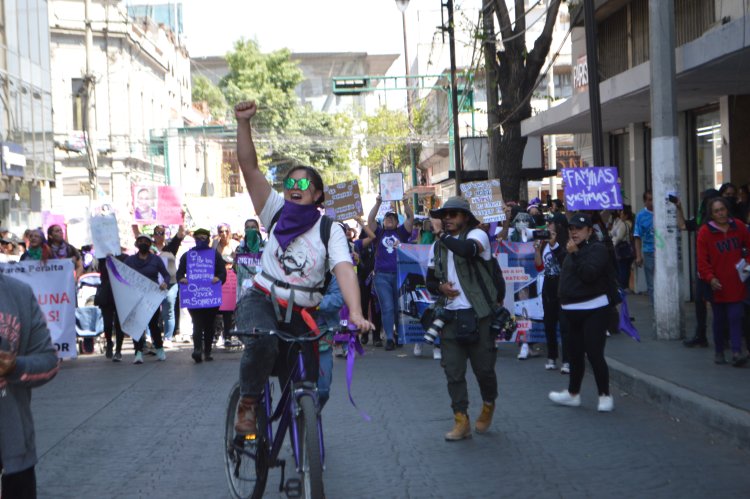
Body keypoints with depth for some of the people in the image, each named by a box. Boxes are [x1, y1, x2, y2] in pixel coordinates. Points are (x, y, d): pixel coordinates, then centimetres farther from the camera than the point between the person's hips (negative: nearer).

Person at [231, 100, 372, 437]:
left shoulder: (329, 230, -3)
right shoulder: (276, 213, 3)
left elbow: (344, 270, -19)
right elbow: (249, 167, -5)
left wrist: (355, 313, -36)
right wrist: (243, 123, -19)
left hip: (300, 317, 1)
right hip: (261, 301, 0)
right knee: (262, 343, -35)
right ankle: (248, 403, -10)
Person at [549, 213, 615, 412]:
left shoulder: (597, 248, -10)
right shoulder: (572, 249, 17)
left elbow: (589, 274, -24)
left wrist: (575, 254, -25)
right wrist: (564, 300, 15)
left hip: (593, 309, -9)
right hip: (572, 310, 9)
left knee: (594, 353, -10)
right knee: (575, 353, 16)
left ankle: (605, 395, 0)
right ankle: (573, 393, 26)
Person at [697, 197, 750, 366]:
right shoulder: (705, 232, -5)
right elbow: (702, 260, -7)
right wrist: (710, 278, -17)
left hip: (736, 284, 1)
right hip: (717, 285, -1)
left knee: (735, 317, -7)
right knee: (719, 319, 9)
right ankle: (719, 353, 20)